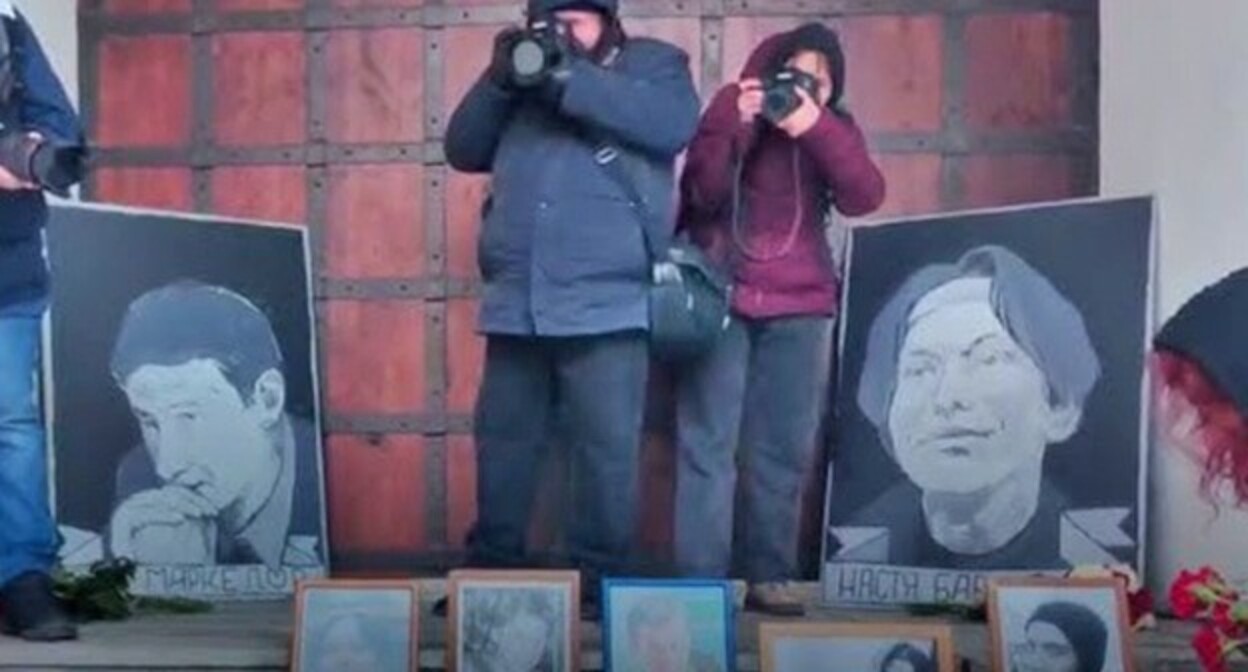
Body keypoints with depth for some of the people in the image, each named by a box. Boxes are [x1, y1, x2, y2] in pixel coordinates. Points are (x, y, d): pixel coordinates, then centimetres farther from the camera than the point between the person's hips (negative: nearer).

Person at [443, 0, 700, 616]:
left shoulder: (654, 63, 10)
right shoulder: (524, 79, 21)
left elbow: (674, 126, -11)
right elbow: (463, 151, 15)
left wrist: (569, 79, -12)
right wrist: (500, 79, 0)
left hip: (606, 305, -4)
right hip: (515, 304, 4)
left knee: (607, 447, -3)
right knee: (503, 443, 8)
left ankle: (599, 581, 7)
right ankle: (490, 571, 19)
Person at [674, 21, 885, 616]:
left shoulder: (835, 129, 10)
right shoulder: (731, 106, 3)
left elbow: (864, 197, -9)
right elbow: (703, 192, -9)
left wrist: (815, 129, -19)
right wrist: (738, 126, -19)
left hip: (799, 307, 3)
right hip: (720, 297, -2)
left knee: (787, 448, 2)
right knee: (708, 443, -5)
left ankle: (770, 576, 10)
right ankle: (700, 580, -3)